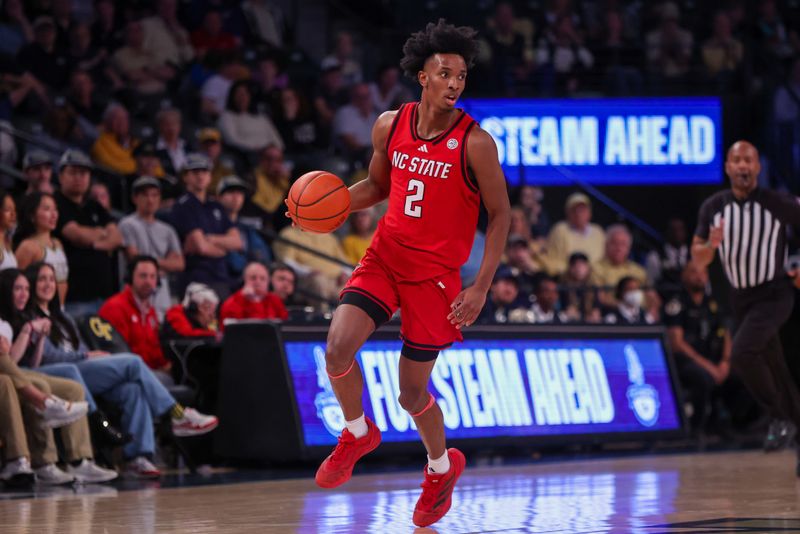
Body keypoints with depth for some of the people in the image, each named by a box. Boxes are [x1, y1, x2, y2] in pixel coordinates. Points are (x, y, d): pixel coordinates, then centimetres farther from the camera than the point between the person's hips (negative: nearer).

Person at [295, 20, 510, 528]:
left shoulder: (475, 143, -14)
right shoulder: (390, 126, -1)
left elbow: (500, 214, -7)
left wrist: (481, 288, -13)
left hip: (435, 273, -3)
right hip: (384, 257, 4)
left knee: (413, 394, 3)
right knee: (338, 348, -19)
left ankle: (442, 467, 34)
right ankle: (358, 433, 11)